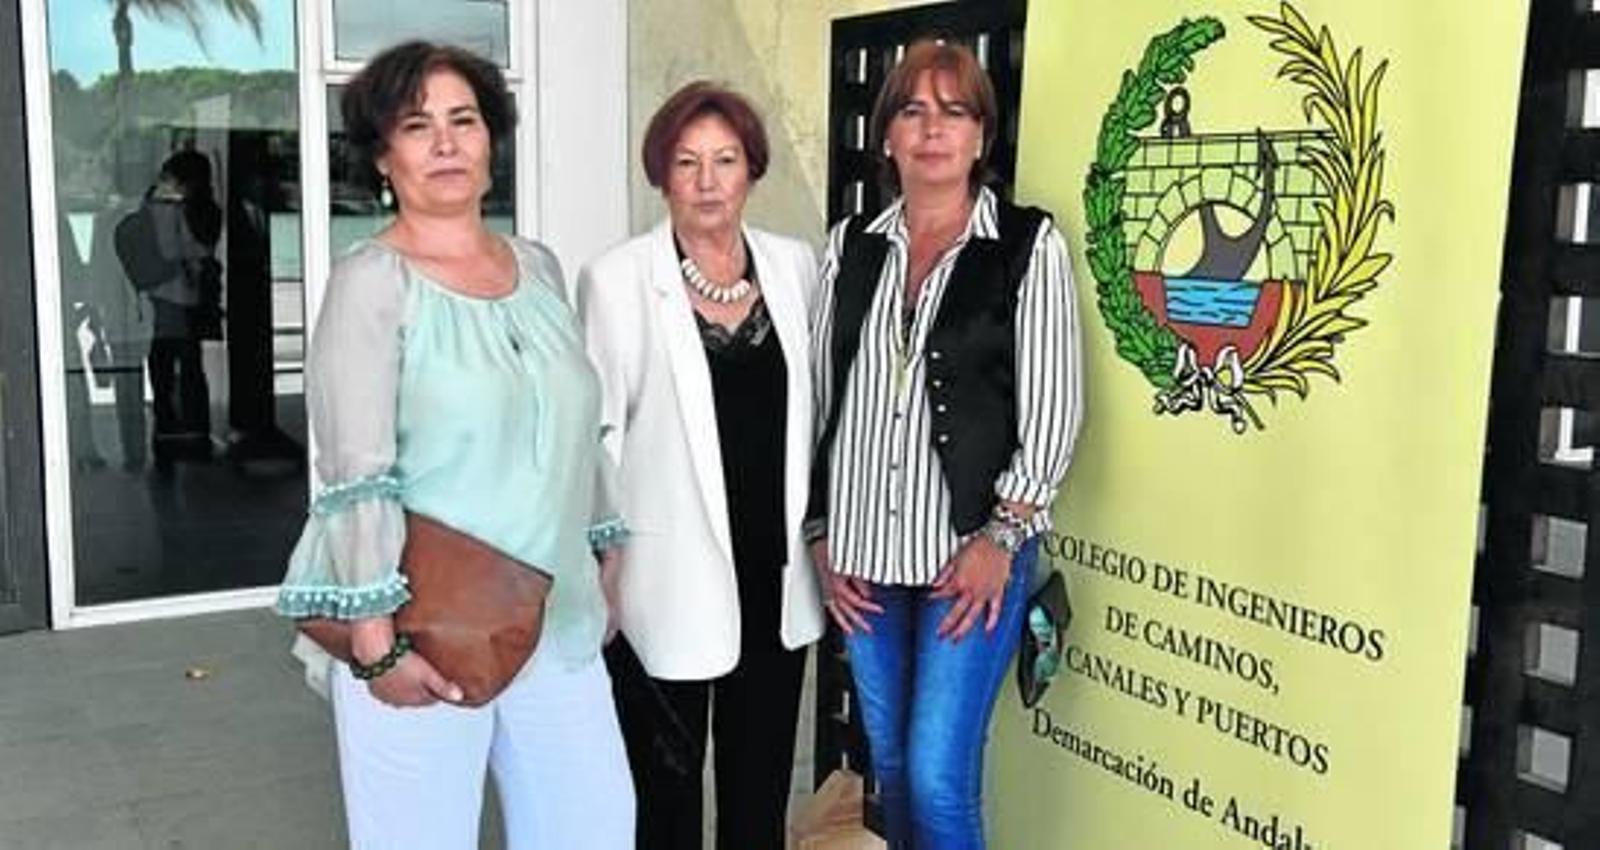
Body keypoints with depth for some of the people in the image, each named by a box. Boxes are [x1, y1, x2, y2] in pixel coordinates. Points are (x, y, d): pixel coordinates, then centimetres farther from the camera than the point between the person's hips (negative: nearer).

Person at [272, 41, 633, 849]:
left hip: (555, 621, 6)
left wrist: (600, 567, 16)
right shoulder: (371, 282, -11)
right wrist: (376, 639, -18)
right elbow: (355, 475, -15)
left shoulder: (538, 267, 8)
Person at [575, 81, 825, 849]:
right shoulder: (617, 279, -7)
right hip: (672, 579, -3)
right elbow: (596, 428, -7)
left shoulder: (795, 265, 5)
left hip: (776, 571, 4)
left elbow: (816, 404, 11)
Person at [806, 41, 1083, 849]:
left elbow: (1053, 406, -5)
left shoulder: (1030, 244, -2)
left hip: (972, 549, -4)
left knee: (937, 776, -6)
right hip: (864, 550, 4)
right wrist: (822, 536, 6)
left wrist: (1002, 537, -12)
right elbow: (817, 398, 10)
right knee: (889, 766, 13)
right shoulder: (851, 245, 8)